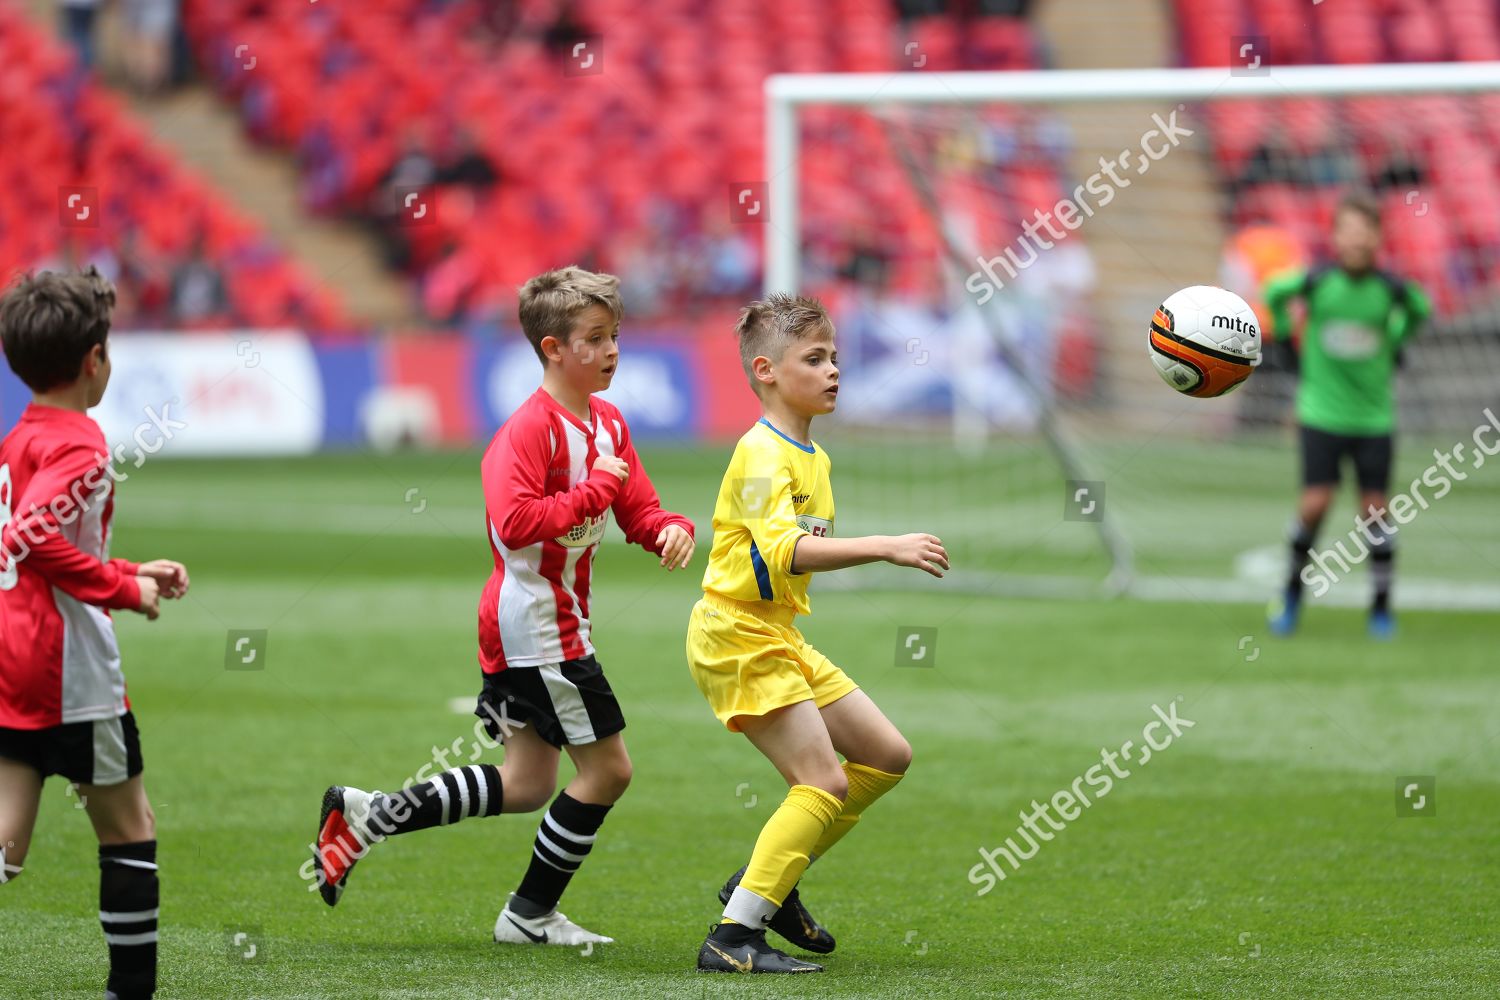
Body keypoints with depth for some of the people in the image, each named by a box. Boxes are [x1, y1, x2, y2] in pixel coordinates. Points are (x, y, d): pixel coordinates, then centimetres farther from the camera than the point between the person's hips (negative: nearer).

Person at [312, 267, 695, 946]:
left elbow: (639, 509, 13)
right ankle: (531, 913, 8)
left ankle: (366, 816, 13)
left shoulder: (607, 423, 11)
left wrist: (669, 529, -9)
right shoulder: (531, 427, -18)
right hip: (537, 623, -10)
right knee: (607, 767, -4)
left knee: (527, 787, 13)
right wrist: (595, 490, -25)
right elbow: (516, 522, -29)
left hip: (558, 621, 10)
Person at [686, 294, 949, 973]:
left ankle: (768, 883, 17)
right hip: (738, 636, -10)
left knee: (887, 756, 10)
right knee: (825, 783, -16)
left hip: (782, 638, 10)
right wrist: (886, 547, -39)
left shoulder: (813, 458, 14)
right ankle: (733, 937, -15)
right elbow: (783, 551, -33)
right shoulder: (762, 455, -18)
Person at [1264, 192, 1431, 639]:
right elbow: (1274, 294, 7)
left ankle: (1381, 607, 14)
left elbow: (1419, 310, 14)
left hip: (1374, 415, 1)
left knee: (1375, 506, 1)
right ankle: (1293, 588, 16)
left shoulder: (1391, 288, -9)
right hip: (1321, 413, -1)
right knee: (1316, 502, -7)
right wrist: (1285, 337, 6)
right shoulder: (1316, 280, -13)